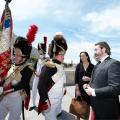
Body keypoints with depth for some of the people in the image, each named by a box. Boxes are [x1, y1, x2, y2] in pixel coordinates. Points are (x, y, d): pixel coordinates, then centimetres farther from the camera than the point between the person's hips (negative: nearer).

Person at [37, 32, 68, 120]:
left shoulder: (61, 66, 7)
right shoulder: (49, 66, -19)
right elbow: (41, 85, -23)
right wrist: (45, 101, -22)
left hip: (59, 101, 8)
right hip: (50, 101, -8)